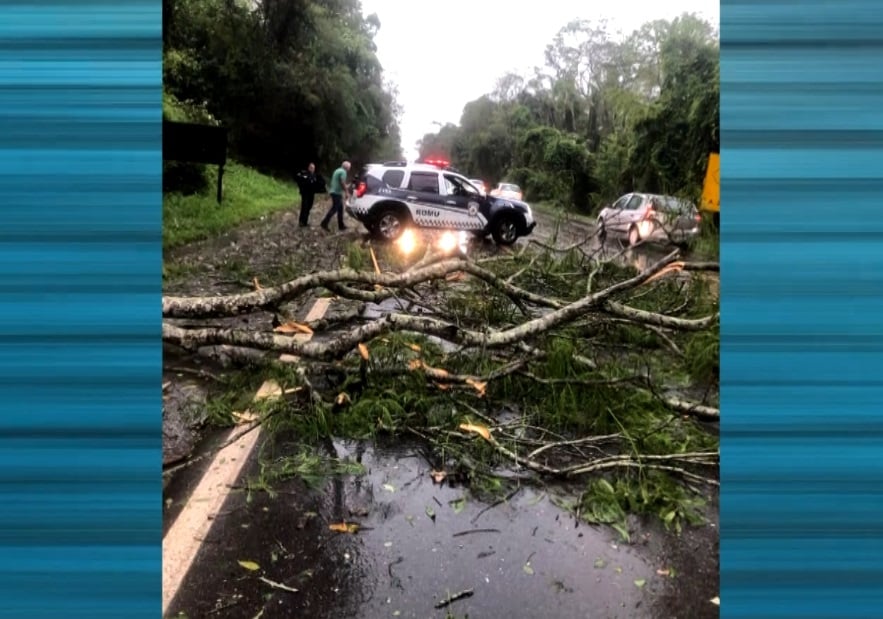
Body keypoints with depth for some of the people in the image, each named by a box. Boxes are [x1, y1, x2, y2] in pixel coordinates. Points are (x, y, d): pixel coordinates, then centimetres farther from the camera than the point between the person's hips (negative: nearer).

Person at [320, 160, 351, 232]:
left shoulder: (337, 170, 20)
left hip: (334, 191, 10)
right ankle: (324, 223, -13)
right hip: (337, 193, -10)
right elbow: (342, 183, -20)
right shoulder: (343, 172, -10)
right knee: (334, 209, -10)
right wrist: (346, 192, -16)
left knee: (340, 209, 13)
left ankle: (341, 225, 17)